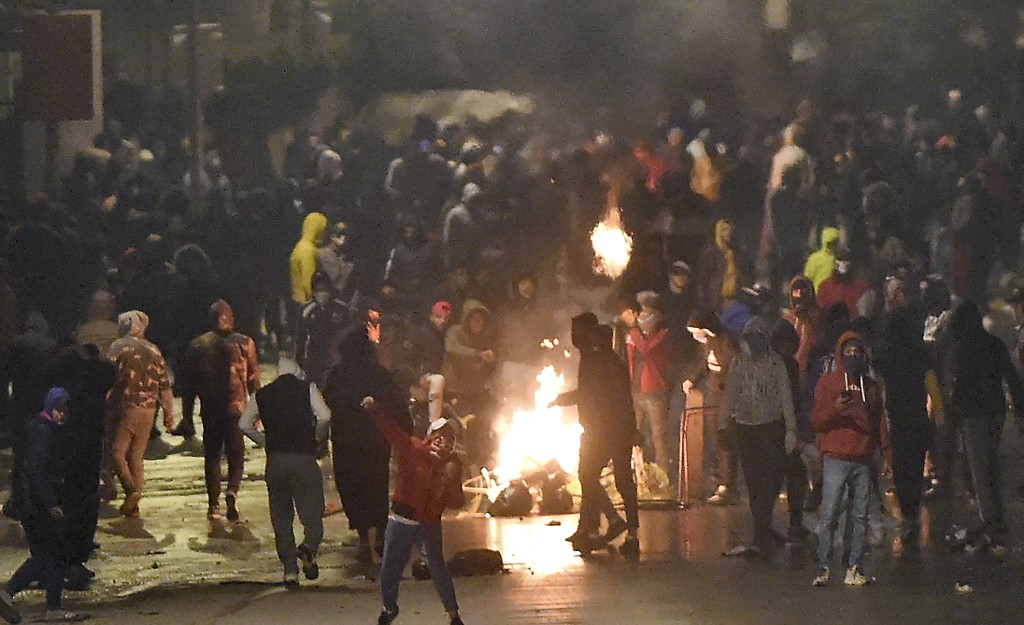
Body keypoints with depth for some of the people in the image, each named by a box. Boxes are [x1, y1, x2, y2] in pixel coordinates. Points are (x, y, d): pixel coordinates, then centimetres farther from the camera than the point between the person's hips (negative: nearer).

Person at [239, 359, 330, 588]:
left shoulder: (263, 394, 8)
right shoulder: (308, 389, 0)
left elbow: (244, 424, 6)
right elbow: (324, 417, -11)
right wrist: (316, 438, 7)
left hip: (275, 459, 2)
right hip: (303, 456, -2)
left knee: (281, 517, 10)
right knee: (312, 510, 3)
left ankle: (290, 570, 6)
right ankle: (309, 546, -27)